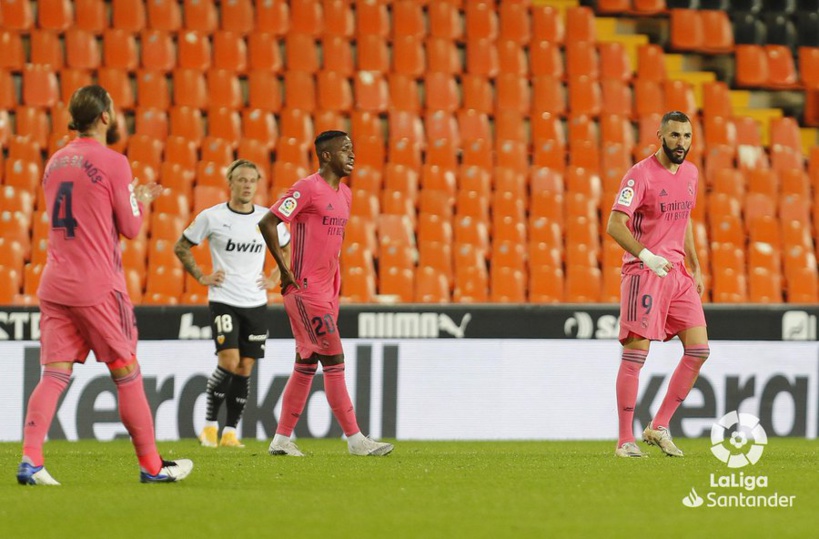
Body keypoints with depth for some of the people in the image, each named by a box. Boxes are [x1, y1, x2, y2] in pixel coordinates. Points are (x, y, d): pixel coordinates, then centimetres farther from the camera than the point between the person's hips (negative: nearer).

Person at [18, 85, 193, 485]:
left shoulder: (56, 162, 12)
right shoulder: (112, 163, -9)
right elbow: (130, 227, -4)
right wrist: (142, 200, 16)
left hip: (54, 285, 6)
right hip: (97, 287, -6)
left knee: (55, 373, 0)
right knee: (127, 373, 5)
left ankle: (30, 459, -17)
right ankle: (151, 465, 13)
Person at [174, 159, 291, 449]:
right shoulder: (212, 217, -5)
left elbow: (287, 248, 22)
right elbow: (181, 247, 6)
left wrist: (275, 278, 10)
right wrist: (201, 277, -1)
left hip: (256, 303, 4)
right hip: (223, 301, -3)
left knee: (244, 370, 3)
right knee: (229, 362, -17)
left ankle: (231, 432, 9)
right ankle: (210, 424, -3)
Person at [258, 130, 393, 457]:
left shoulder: (344, 194, 14)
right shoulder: (308, 188, -13)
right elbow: (267, 223, -17)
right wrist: (285, 269, -16)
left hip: (327, 289, 9)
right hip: (305, 290, -9)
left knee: (307, 363, 10)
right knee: (334, 359, -10)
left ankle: (281, 439, 16)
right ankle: (355, 439, -9)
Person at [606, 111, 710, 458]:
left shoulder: (690, 173, 13)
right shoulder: (641, 175, -11)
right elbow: (615, 225, -19)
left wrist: (695, 267, 22)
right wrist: (646, 256, -29)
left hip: (678, 273, 7)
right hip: (643, 272, -7)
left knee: (699, 350, 0)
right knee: (636, 354, -7)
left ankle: (659, 427, 9)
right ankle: (625, 440, -3)